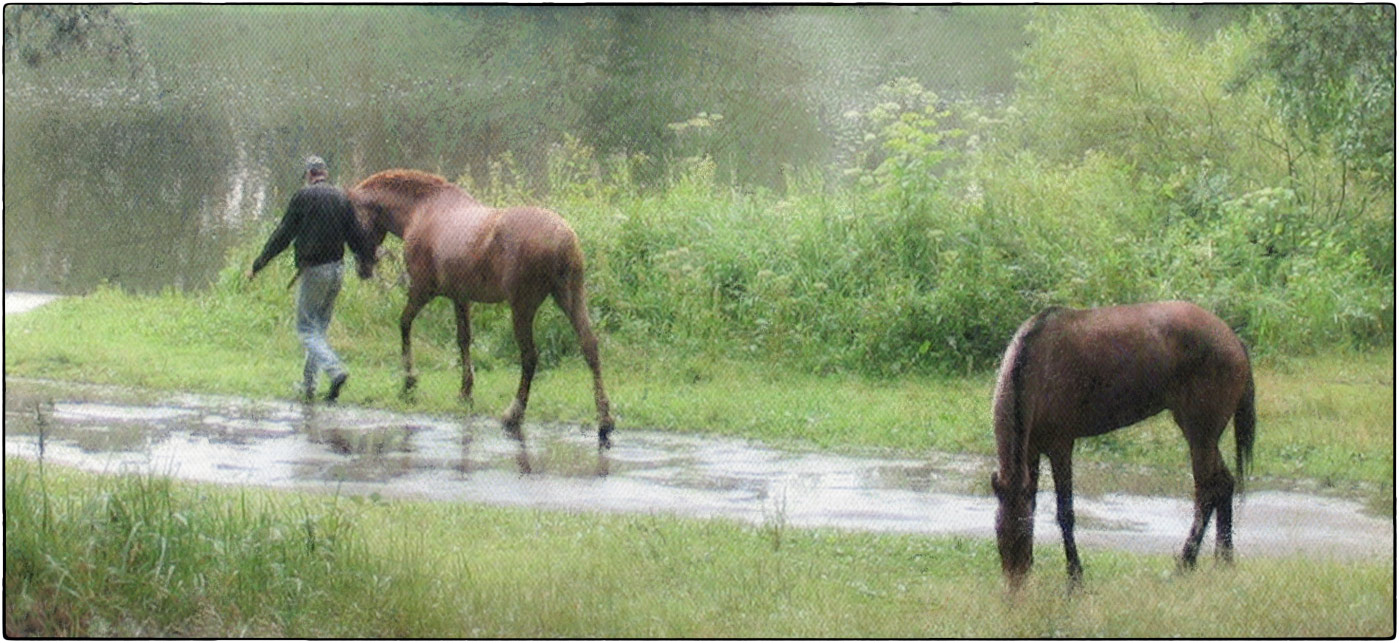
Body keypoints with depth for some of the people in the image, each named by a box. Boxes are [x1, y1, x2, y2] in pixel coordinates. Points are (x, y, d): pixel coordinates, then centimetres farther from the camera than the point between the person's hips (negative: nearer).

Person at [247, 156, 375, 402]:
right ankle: (308, 385, 19)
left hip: (313, 270, -6)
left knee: (307, 328, -3)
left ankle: (335, 370, -25)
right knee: (319, 326, 15)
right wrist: (366, 263, 27)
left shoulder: (303, 197, -7)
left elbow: (282, 236, -5)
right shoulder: (342, 198, 7)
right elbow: (356, 236, 11)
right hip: (337, 269, 6)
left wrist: (257, 265, 4)